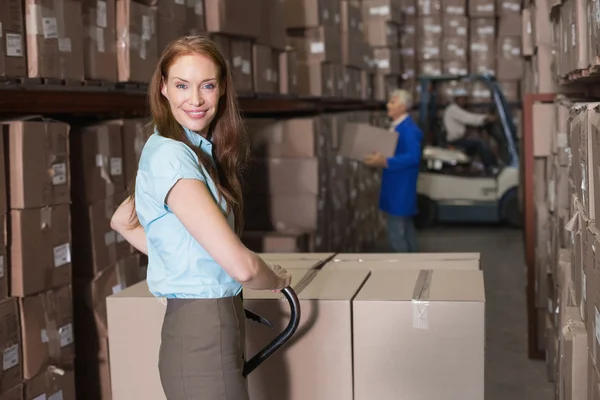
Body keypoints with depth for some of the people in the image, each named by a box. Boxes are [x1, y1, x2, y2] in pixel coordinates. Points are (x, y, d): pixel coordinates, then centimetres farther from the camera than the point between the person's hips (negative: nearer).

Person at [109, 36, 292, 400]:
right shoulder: (171, 156, -19)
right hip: (202, 333, -9)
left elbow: (122, 221, 23)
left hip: (216, 324, 9)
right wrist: (277, 280, -3)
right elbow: (240, 265, -24)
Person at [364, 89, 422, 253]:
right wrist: (379, 158, 8)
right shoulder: (396, 126, 11)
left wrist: (384, 162, -31)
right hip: (396, 185, 10)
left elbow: (413, 157, -27)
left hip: (401, 188, -10)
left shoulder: (408, 128, -19)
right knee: (405, 228, 19)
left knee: (396, 233, -7)